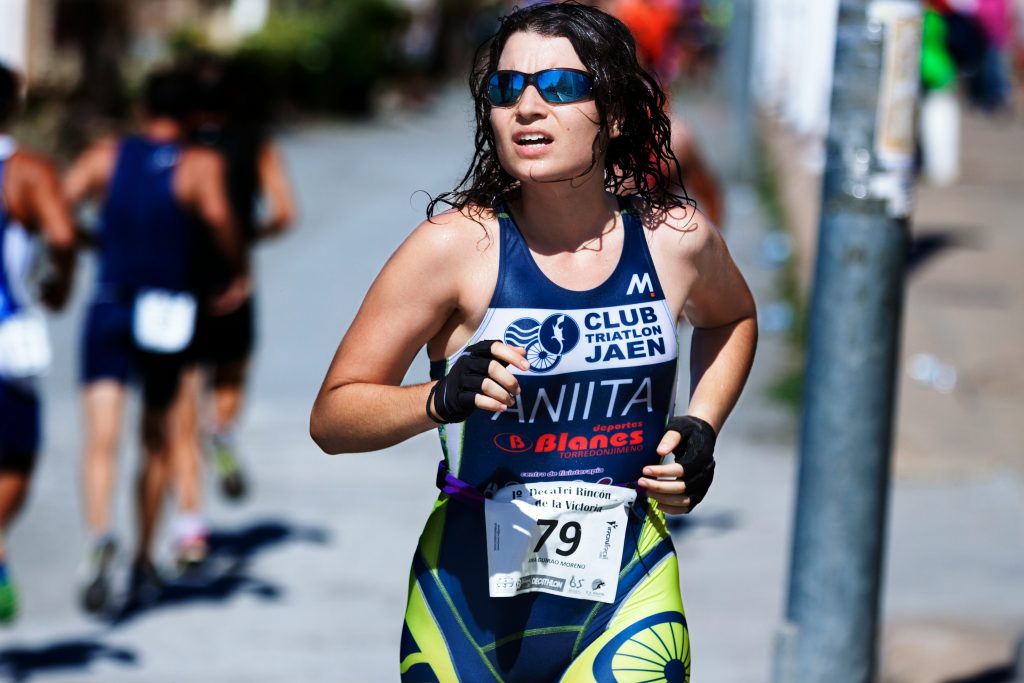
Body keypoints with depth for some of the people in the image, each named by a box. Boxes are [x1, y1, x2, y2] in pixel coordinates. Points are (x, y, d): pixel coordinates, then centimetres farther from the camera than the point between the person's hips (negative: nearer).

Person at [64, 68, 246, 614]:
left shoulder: (106, 155, 4)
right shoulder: (200, 164, -3)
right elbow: (217, 215, -22)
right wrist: (241, 273, -10)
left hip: (108, 310, 0)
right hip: (167, 318, 0)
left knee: (101, 441, -10)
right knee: (156, 442, 19)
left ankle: (100, 536, -38)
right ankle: (143, 564, 26)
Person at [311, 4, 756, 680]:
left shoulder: (676, 239, 0)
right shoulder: (455, 245, -10)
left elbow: (732, 318, 25)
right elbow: (331, 417, -7)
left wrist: (701, 428, 9)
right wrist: (442, 398, -25)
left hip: (627, 596, 1)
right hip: (469, 600, -1)